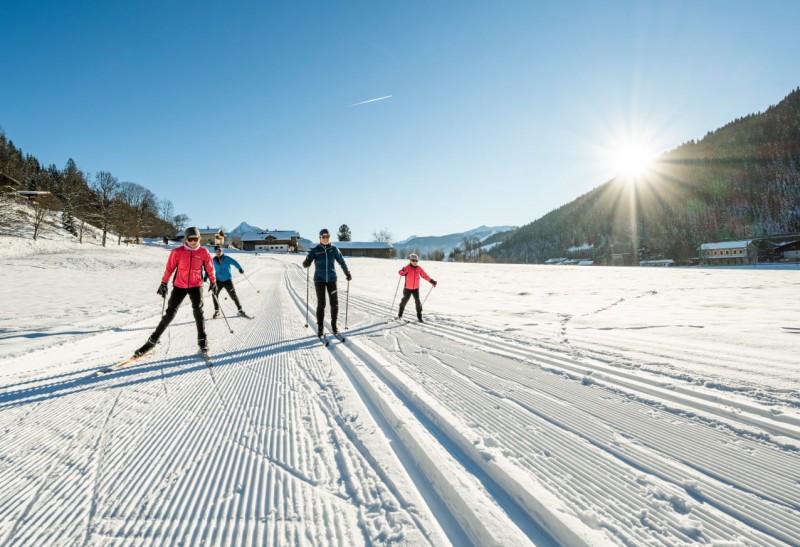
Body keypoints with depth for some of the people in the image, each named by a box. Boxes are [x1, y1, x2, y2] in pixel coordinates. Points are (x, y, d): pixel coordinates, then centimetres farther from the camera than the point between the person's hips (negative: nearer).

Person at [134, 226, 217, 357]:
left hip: (196, 285, 0)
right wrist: (164, 283, 2)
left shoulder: (204, 252, -7)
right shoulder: (177, 252, -10)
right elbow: (169, 268, -2)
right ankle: (153, 340, 9)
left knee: (198, 312, -4)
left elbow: (209, 268, 5)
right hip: (179, 286, 0)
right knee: (170, 313, -1)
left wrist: (213, 281, 13)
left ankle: (202, 340, 9)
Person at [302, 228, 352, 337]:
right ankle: (320, 328, 10)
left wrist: (347, 273, 17)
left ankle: (334, 325, 20)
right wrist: (306, 262, -35)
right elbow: (306, 264, -11)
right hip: (319, 280, -2)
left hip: (331, 279, 2)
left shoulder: (334, 249, -1)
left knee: (334, 304, 0)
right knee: (321, 304, -3)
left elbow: (341, 261, 11)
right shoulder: (315, 250, -6)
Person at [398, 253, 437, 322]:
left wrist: (431, 281, 2)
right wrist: (402, 271, -52)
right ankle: (400, 313, 35)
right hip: (407, 288, -3)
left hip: (416, 288, 3)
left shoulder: (419, 268, -1)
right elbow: (402, 273, -28)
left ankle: (419, 317, 1)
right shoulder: (408, 267, -13)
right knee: (404, 301, 11)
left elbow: (424, 275, 6)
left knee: (418, 302, -5)